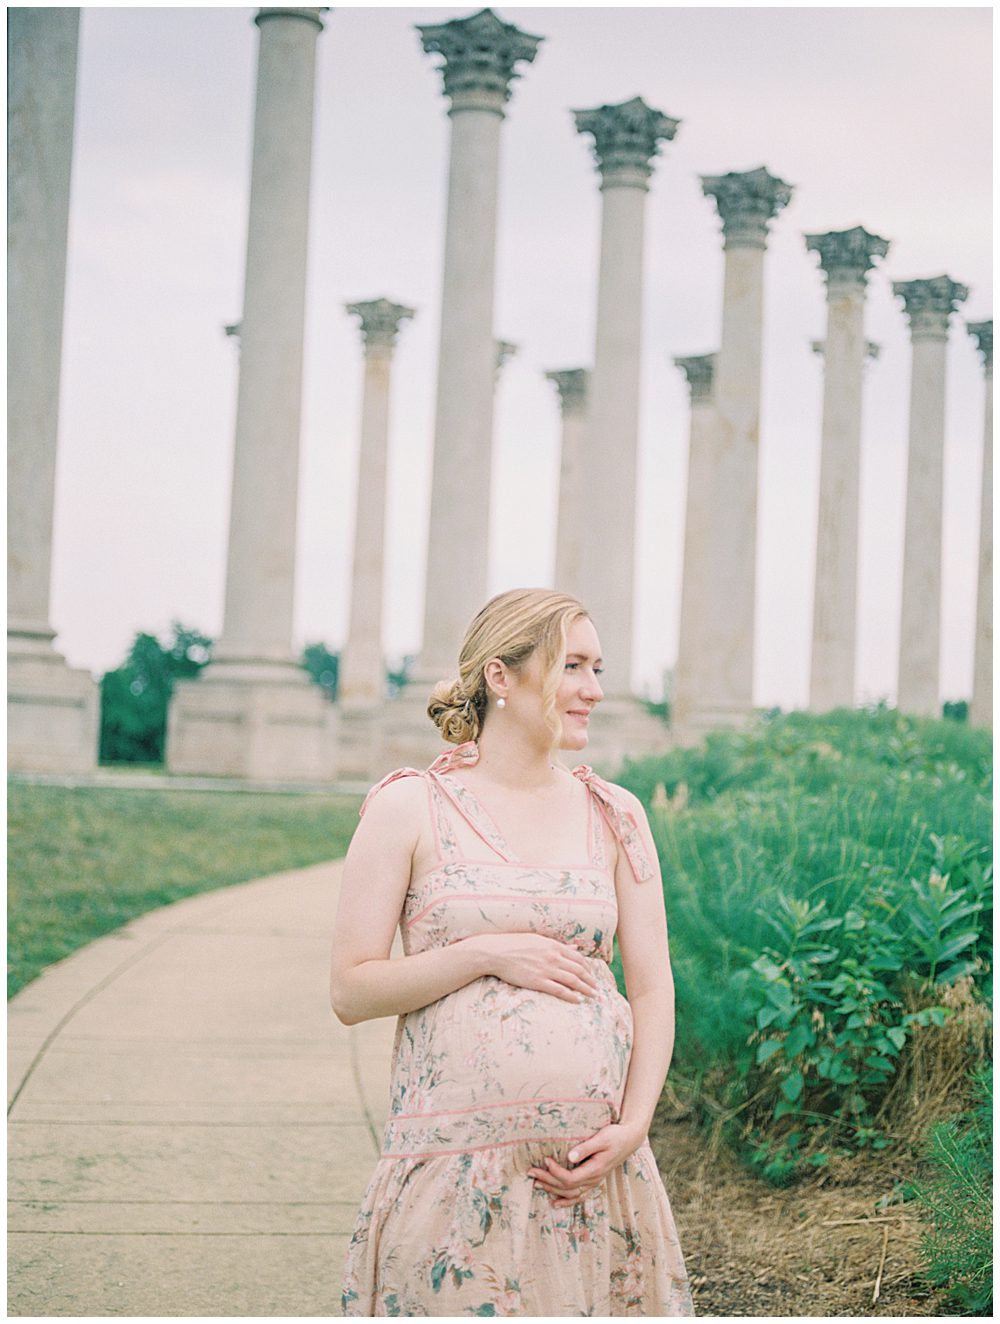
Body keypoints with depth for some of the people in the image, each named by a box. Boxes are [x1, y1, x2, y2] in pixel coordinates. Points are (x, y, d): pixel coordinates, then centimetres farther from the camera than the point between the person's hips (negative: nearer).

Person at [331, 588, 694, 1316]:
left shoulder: (613, 815, 7)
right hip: (459, 1166, -3)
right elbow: (351, 990, -2)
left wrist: (631, 1129, -5)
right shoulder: (409, 807, -2)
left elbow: (653, 990, 8)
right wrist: (486, 954, -13)